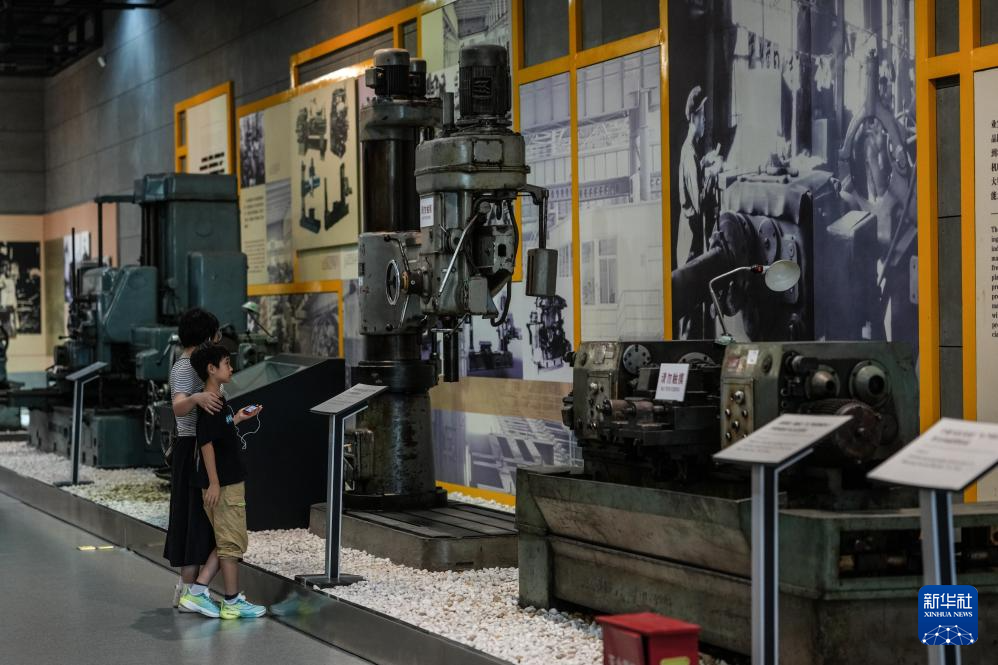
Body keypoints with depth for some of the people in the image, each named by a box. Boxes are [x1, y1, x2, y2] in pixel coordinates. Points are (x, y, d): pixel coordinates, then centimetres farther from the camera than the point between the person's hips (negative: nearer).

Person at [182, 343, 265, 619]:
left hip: (231, 482, 10)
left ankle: (197, 591, 15)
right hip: (223, 483, -10)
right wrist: (213, 483, -21)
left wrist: (238, 418, 21)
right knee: (232, 542, -1)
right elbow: (206, 443, -20)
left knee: (225, 542, 14)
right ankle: (232, 602, 6)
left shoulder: (220, 401, 13)